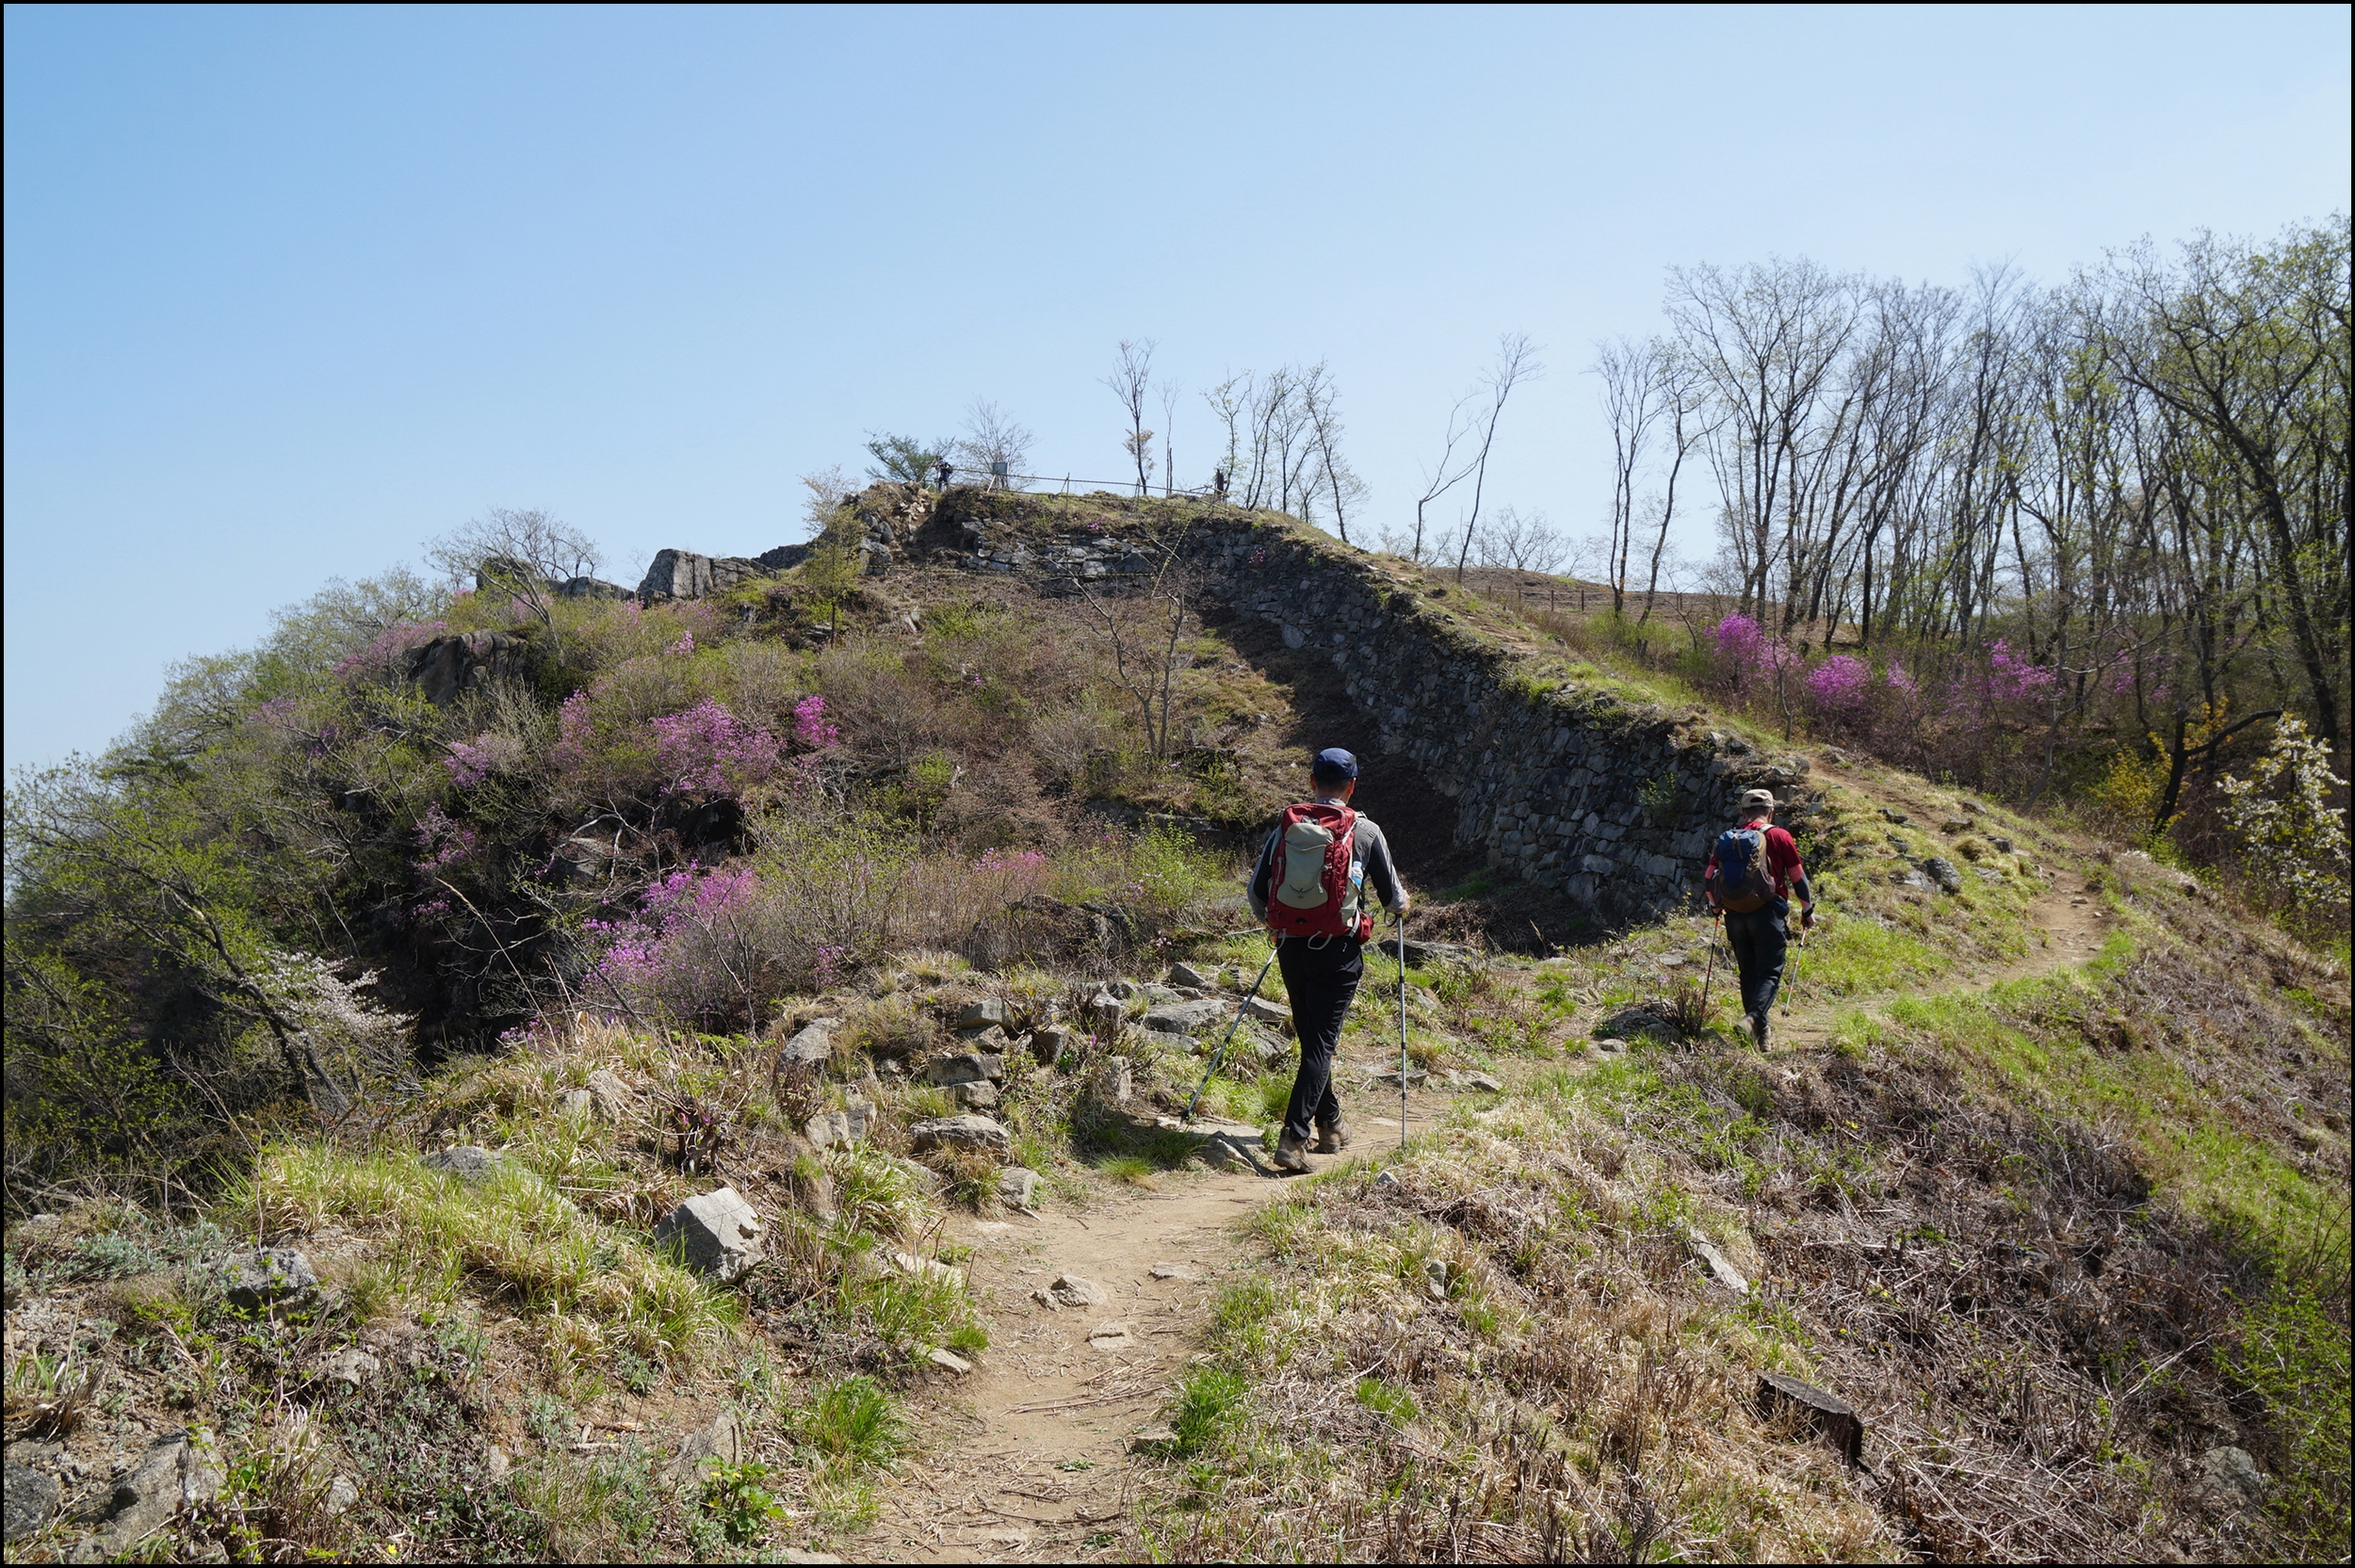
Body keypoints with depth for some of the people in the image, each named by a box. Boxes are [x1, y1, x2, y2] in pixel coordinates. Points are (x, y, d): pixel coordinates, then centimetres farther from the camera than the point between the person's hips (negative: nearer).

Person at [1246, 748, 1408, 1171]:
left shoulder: (1286, 827, 3)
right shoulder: (1365, 832, -3)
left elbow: (1256, 892, 5)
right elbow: (1393, 898, 6)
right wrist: (1402, 905, 30)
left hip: (1291, 948, 4)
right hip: (1338, 951, -3)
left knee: (1310, 1038, 18)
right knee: (1321, 1043, -2)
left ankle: (1330, 1125, 31)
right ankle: (1293, 1138, -13)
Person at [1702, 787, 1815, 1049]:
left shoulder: (1727, 839, 9)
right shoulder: (1779, 837, 1)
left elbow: (1708, 881, 13)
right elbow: (1798, 877, 5)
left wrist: (1717, 905, 32)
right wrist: (1807, 910, 18)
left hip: (1735, 915, 4)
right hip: (1767, 913, -4)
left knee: (1749, 974, 13)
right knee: (1770, 972, -4)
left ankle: (1759, 1033, 16)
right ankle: (1754, 1018, -28)